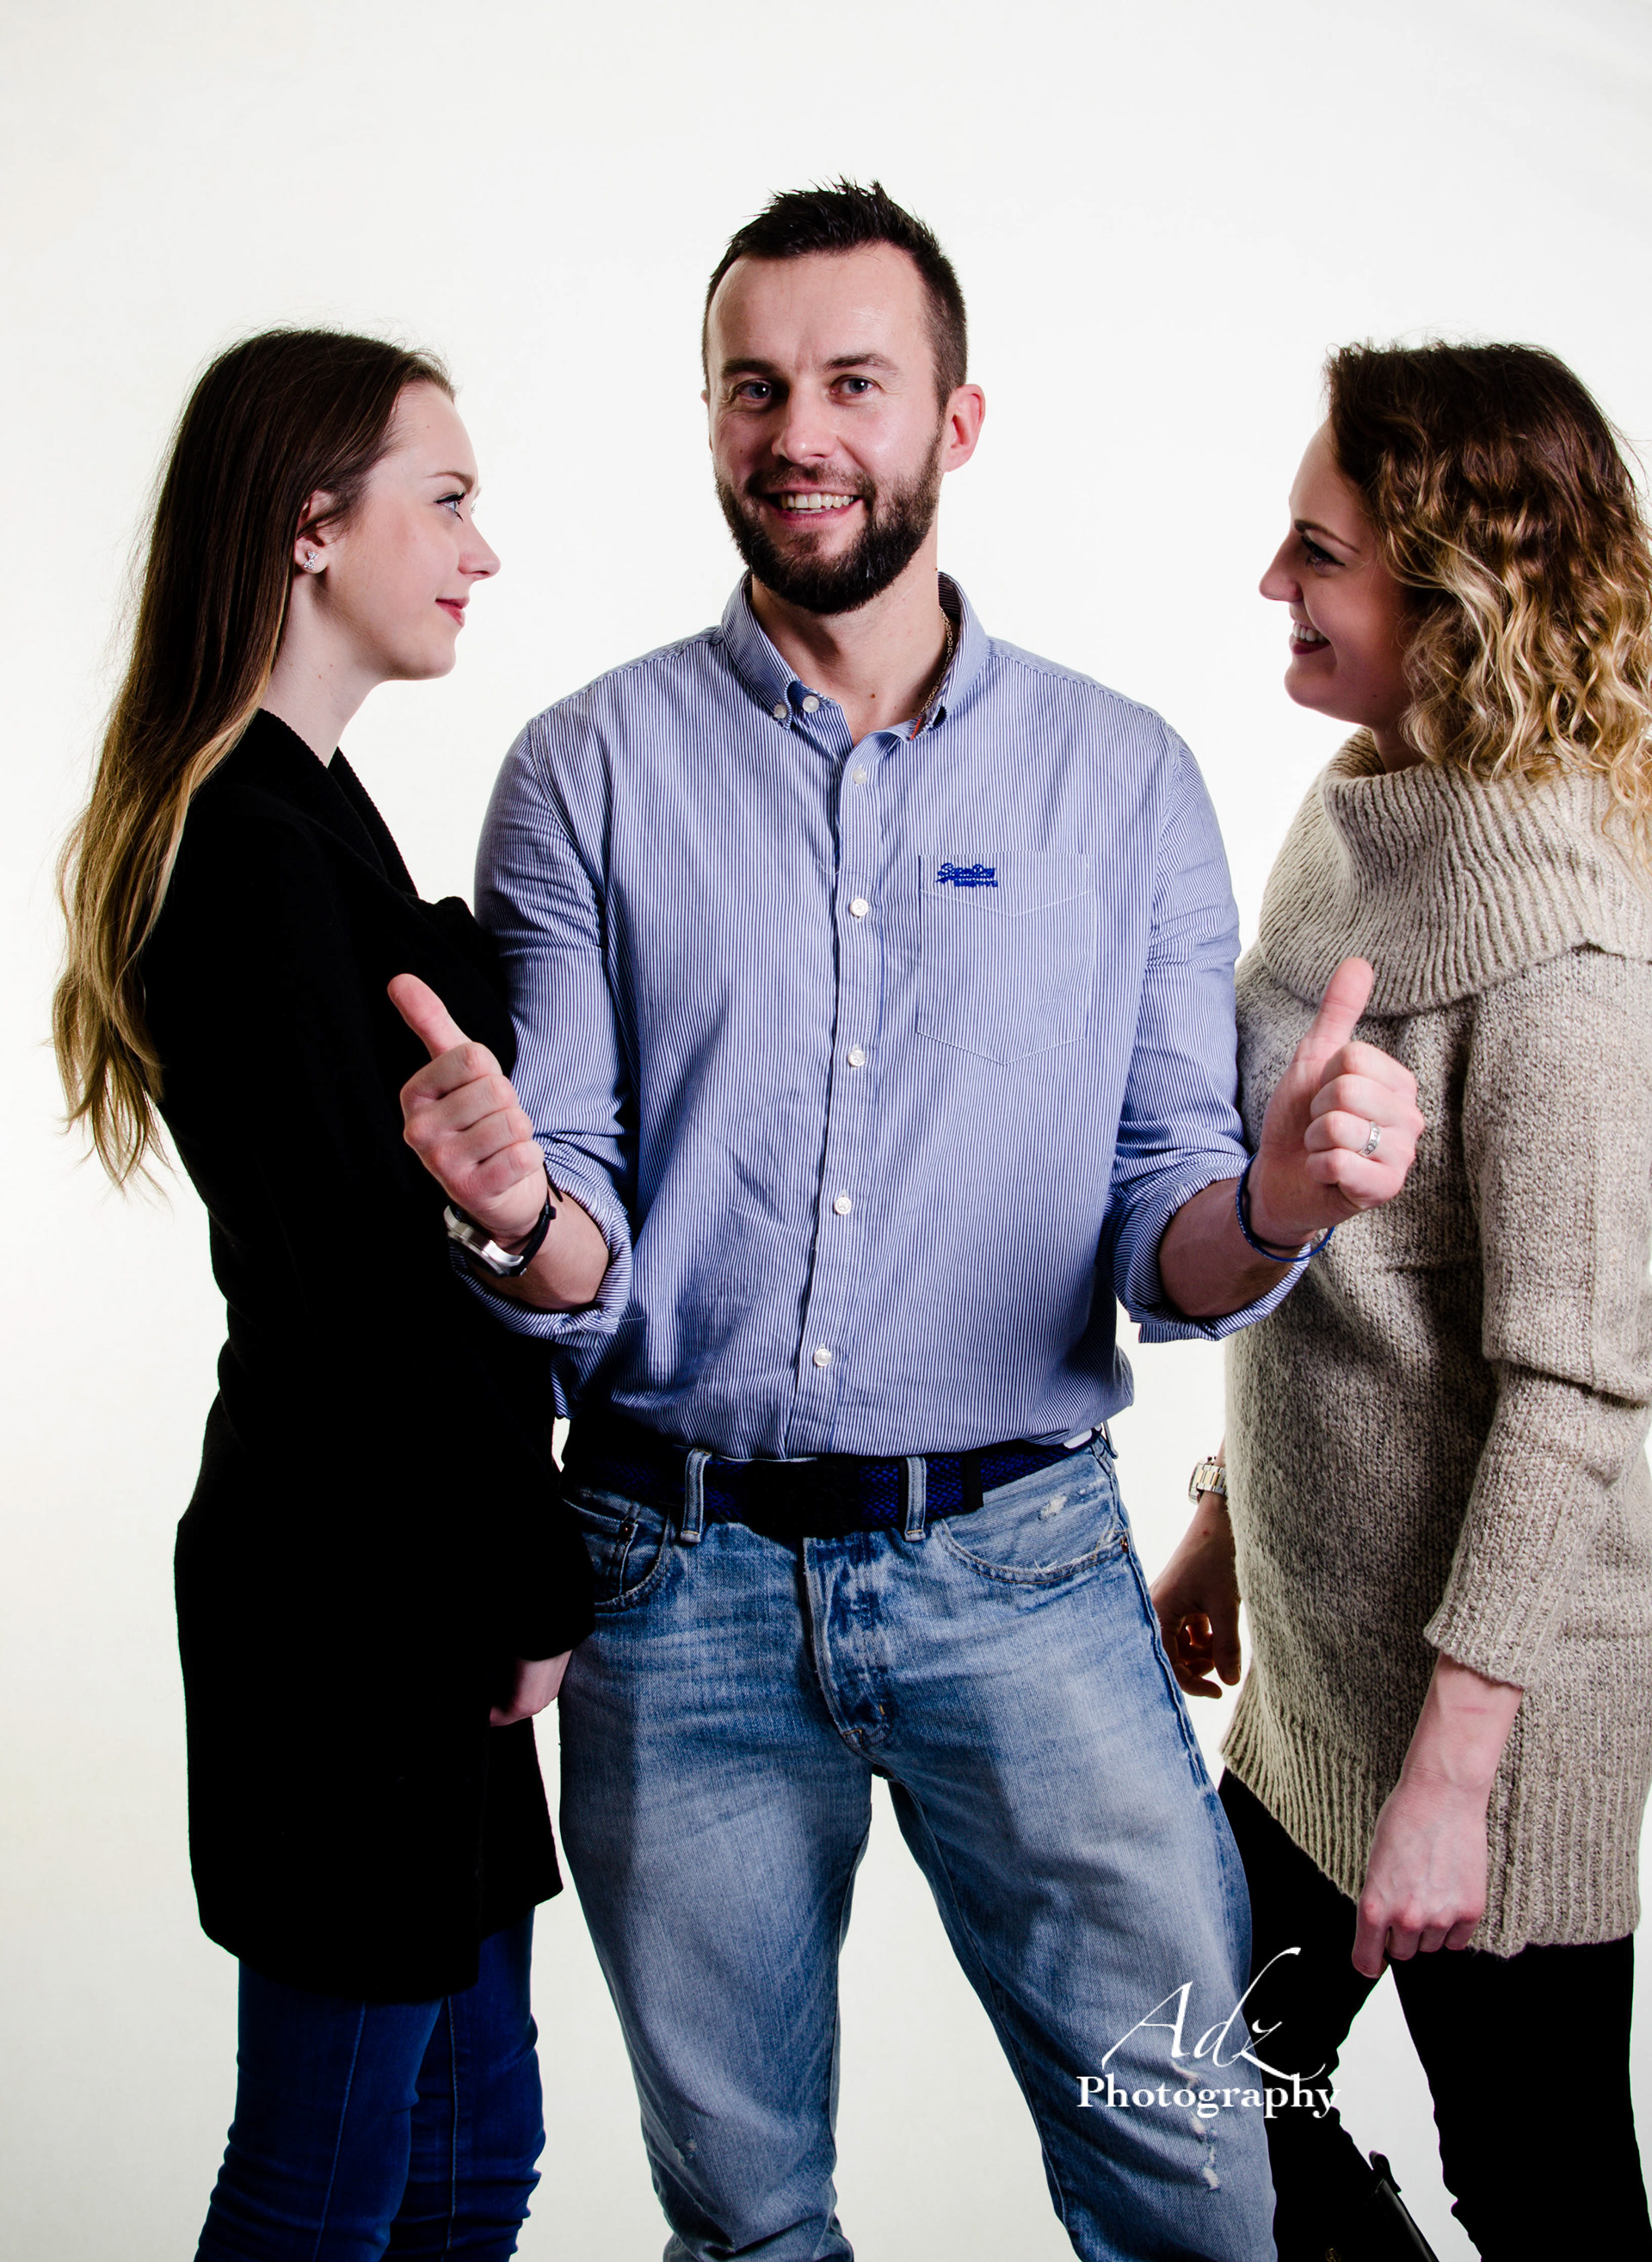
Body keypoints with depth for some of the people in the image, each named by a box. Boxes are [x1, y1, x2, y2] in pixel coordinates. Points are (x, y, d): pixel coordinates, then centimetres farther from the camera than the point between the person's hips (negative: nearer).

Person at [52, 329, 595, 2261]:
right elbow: (354, 1285, -19)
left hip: (403, 1571, 10)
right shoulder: (263, 852, -18)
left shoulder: (294, 818, 13)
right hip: (359, 1592, -10)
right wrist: (525, 1591, -10)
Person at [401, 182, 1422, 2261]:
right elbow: (580, 1281, -3)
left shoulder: (1127, 780, 2)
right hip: (682, 1580, 0)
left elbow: (1157, 1244, 1)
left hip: (1021, 1566, 0)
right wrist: (521, 1213, -26)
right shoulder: (588, 772, 0)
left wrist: (1272, 1205, -22)